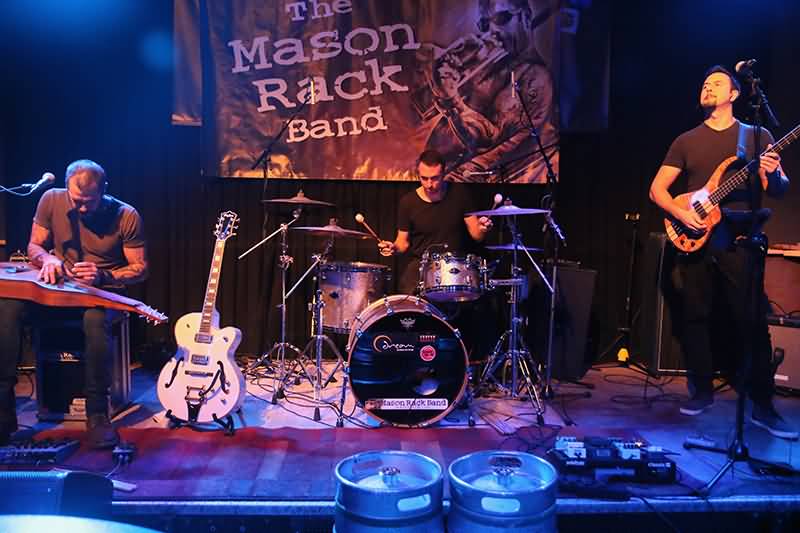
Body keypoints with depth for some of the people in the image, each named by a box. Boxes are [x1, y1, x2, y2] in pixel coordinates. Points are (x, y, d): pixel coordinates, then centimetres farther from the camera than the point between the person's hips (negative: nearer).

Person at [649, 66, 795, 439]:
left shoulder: (757, 136, 10)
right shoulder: (686, 141, 13)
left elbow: (779, 189, 6)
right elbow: (657, 188, 9)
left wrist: (773, 175, -18)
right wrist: (680, 213, -9)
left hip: (739, 240, -2)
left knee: (752, 322, -5)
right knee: (696, 318, 6)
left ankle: (762, 406, 3)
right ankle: (702, 391, 20)